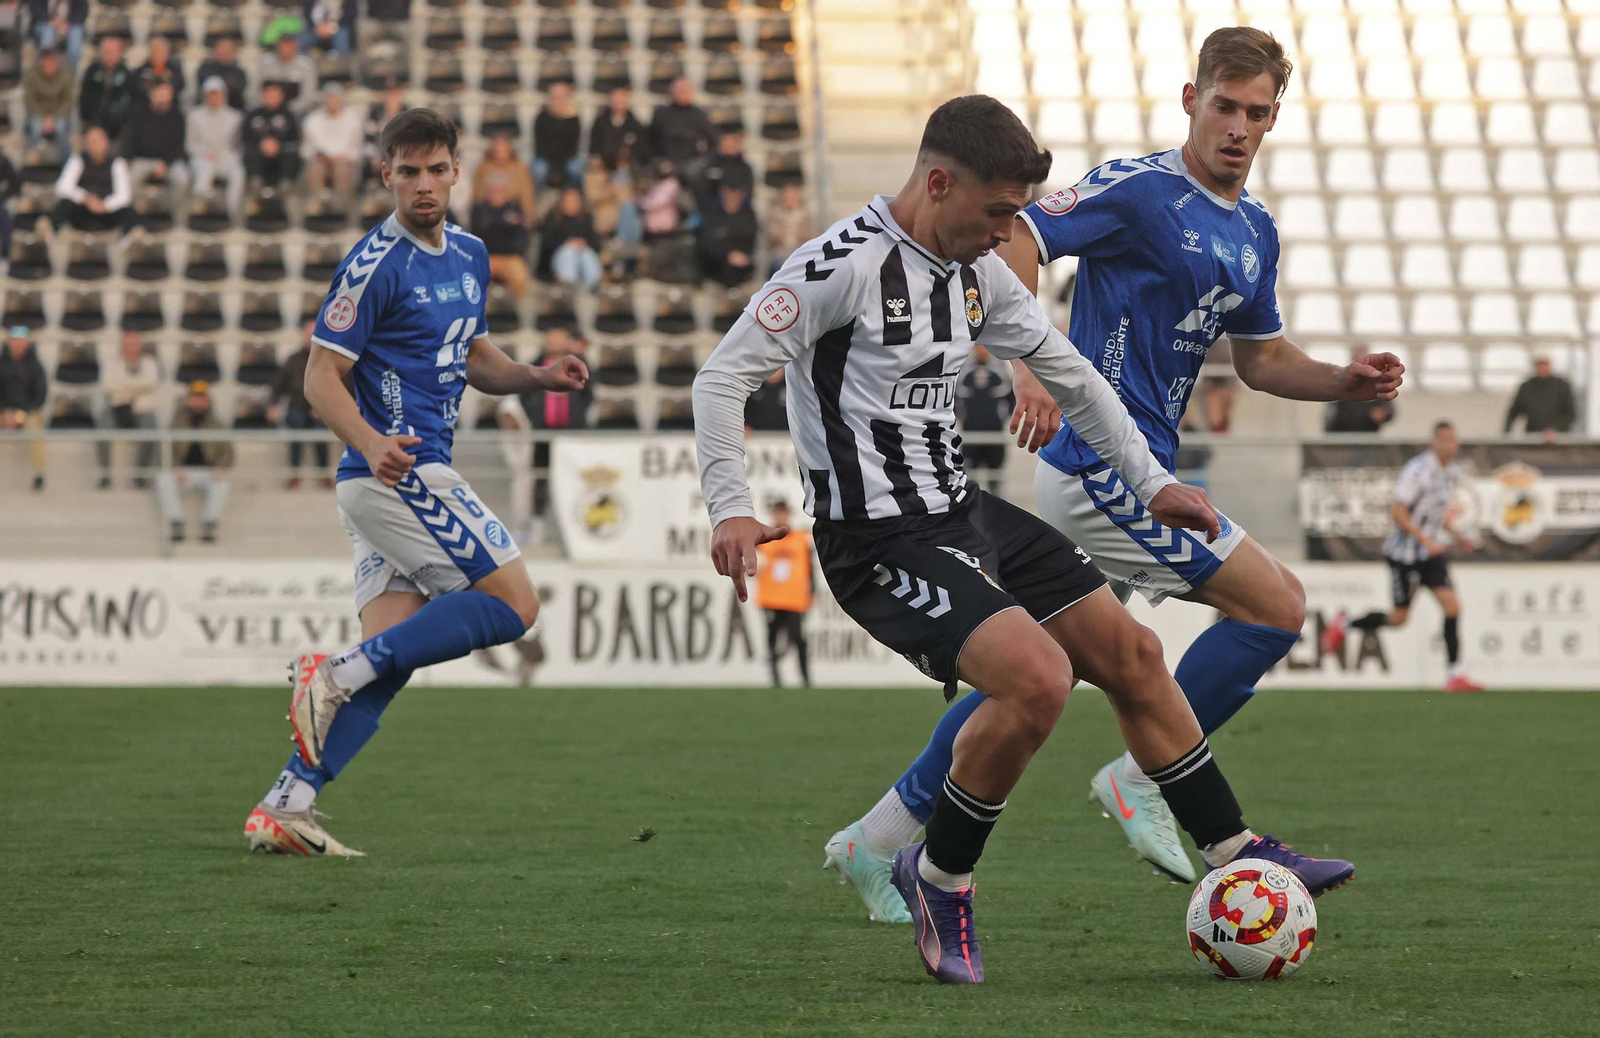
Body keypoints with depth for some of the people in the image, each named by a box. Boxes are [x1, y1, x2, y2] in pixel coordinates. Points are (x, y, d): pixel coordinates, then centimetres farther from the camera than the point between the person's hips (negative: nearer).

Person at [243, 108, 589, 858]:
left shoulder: (468, 256, 16)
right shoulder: (377, 263, -11)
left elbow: (473, 358, 28)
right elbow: (321, 377, -12)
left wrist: (538, 378, 9)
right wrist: (371, 444, -29)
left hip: (392, 483, 9)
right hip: (399, 471, -9)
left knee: (389, 659, 1)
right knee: (513, 603, -12)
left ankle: (284, 808, -3)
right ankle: (337, 675, -14)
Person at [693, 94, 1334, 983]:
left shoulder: (977, 271, 8)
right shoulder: (843, 264, -17)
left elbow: (1067, 372, 21)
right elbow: (724, 375, -17)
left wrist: (1150, 483, 19)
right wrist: (730, 509, -28)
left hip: (964, 513, 9)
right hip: (879, 541, -9)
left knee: (1132, 656, 9)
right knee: (1039, 677, -25)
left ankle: (1238, 856, 23)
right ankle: (939, 878, -5)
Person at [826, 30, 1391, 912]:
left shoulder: (1255, 231, 15)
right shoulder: (1138, 189, -12)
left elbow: (1261, 359, 25)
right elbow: (1011, 244, -19)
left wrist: (1345, 382, 7)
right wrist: (1027, 369, -32)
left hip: (1112, 473, 9)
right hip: (1105, 467, -9)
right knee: (1276, 606, -11)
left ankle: (882, 838, 20)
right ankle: (1143, 780, 0)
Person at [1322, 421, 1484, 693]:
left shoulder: (1453, 471, 6)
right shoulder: (1418, 469, -19)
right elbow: (1397, 510, -21)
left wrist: (1455, 535, 9)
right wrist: (1426, 540, -25)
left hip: (1432, 550, 7)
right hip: (1404, 553, -7)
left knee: (1452, 605, -9)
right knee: (1399, 617, 2)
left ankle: (1453, 675, -7)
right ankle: (1343, 626, 27)